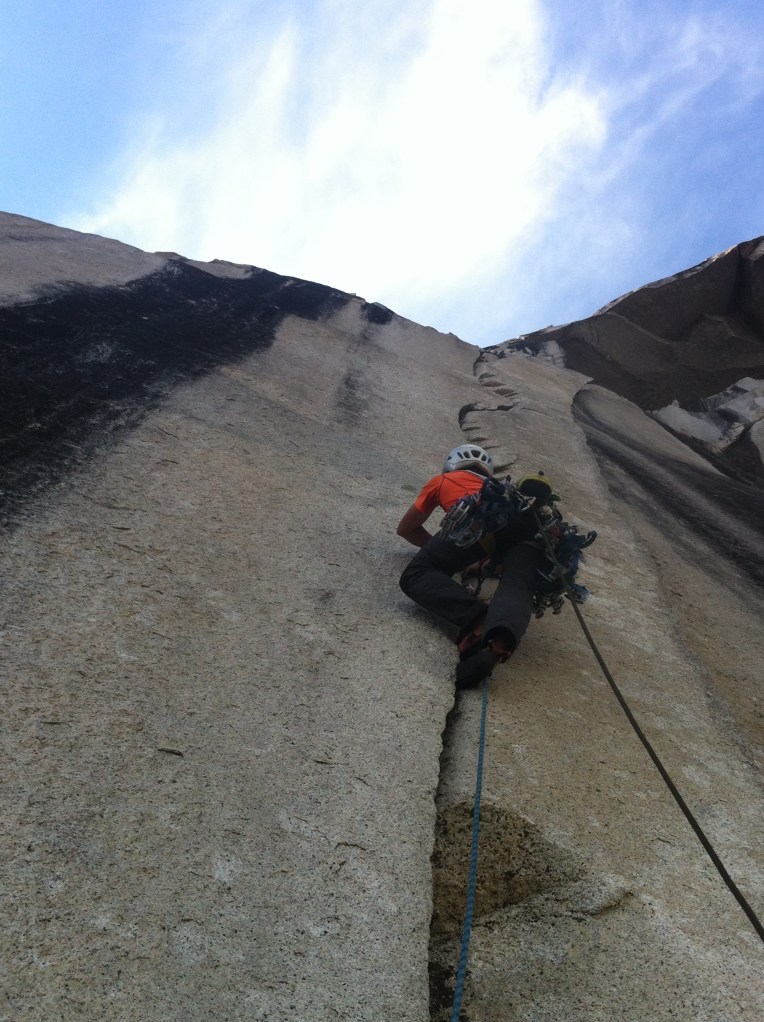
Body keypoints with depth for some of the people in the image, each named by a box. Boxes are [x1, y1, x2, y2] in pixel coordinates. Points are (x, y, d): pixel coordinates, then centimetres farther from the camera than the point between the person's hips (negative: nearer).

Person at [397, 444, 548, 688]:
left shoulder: (441, 480, 40)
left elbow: (406, 528, 47)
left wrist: (437, 548, 54)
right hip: (531, 519, 4)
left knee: (416, 574, -4)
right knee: (517, 587, -16)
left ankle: (478, 619, -30)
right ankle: (499, 642, -50)